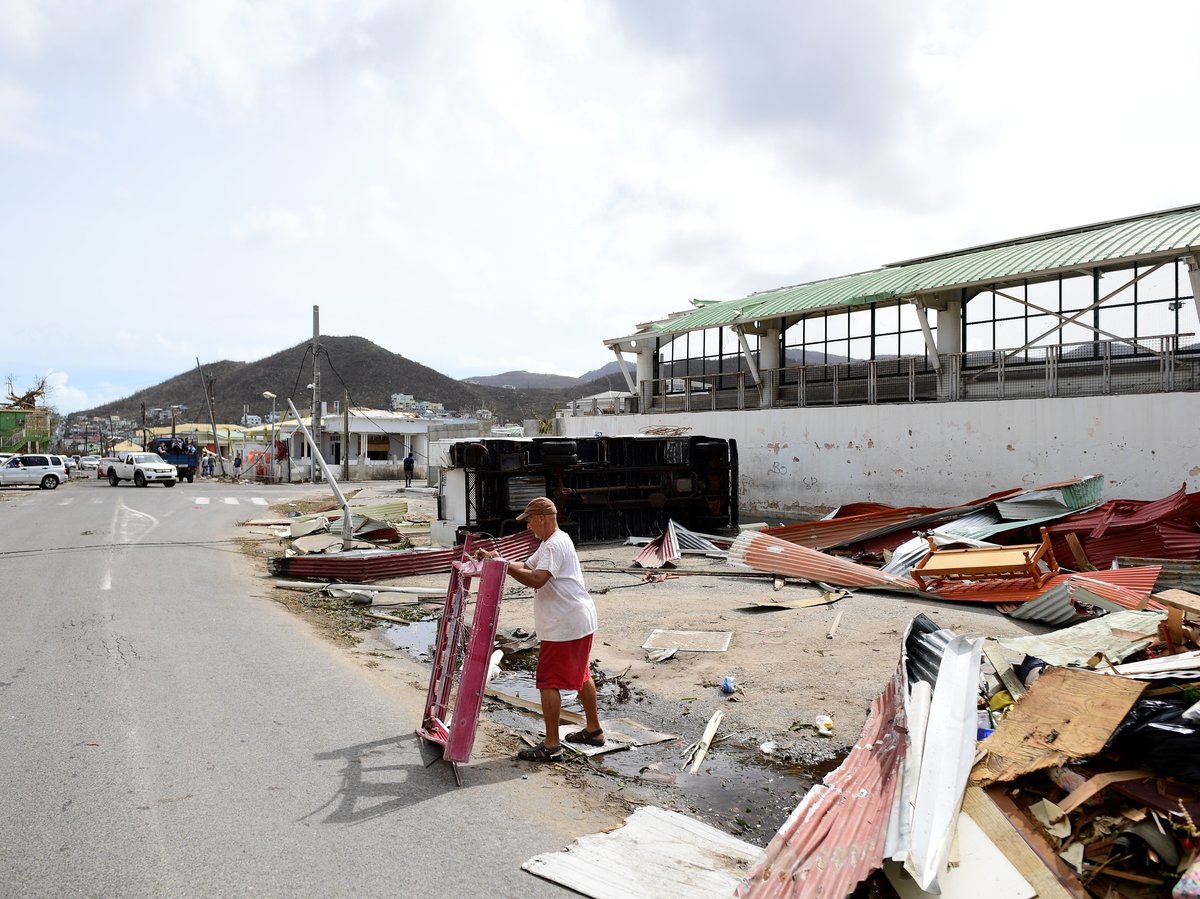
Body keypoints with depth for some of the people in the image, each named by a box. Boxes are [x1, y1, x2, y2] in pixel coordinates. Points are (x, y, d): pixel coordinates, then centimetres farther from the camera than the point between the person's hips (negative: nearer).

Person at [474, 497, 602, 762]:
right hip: (580, 621, 11)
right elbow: (526, 566, 19)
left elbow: (536, 580, -28)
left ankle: (551, 746, 0)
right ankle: (593, 730, 33)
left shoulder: (555, 544, -18)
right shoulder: (551, 543, 17)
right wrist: (495, 558, 8)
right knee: (580, 675, 21)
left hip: (564, 625, -11)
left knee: (548, 681, -5)